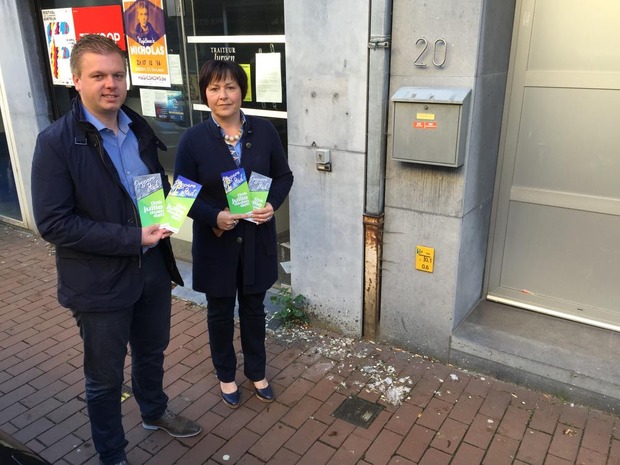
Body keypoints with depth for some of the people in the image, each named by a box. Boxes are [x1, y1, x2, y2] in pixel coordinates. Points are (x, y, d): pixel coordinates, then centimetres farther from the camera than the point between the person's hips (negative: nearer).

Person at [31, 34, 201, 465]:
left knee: (152, 352, 26)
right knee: (105, 376, 13)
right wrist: (133, 238, -24)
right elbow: (53, 223, -20)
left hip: (152, 270, 6)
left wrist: (170, 196, -8)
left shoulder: (140, 129, 2)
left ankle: (155, 411, 53)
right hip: (100, 283, -5)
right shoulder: (56, 142, -17)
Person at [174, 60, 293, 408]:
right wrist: (214, 217, -24)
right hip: (215, 241, -1)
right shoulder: (193, 139, -11)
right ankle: (226, 375, 39)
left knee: (253, 307, 18)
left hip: (257, 238, 2)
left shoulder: (265, 131, -5)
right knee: (220, 311, 15)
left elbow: (284, 176, 4)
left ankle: (257, 372, 41)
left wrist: (272, 204, -16)